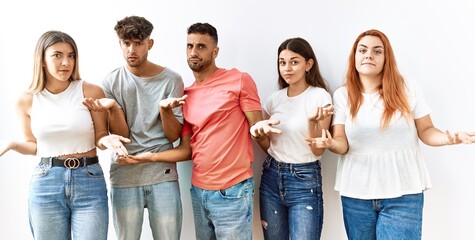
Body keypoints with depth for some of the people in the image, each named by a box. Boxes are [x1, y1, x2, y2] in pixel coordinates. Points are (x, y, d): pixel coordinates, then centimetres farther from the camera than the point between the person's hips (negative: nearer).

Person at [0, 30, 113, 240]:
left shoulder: (91, 92, -5)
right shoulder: (27, 101, 1)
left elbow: (100, 137, 3)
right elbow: (34, 145, 11)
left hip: (89, 182, -1)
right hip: (45, 184, 2)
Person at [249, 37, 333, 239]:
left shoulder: (319, 96, -9)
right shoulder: (275, 98, 5)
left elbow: (318, 150, -10)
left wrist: (312, 122, -27)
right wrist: (258, 135, -9)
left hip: (305, 181, -5)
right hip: (271, 177, 5)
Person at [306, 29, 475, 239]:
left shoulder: (407, 88, 0)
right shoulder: (342, 95, 2)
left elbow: (426, 131, 4)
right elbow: (342, 143, -2)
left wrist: (447, 138, -17)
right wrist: (331, 144, -25)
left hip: (403, 193, -1)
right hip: (356, 193, 1)